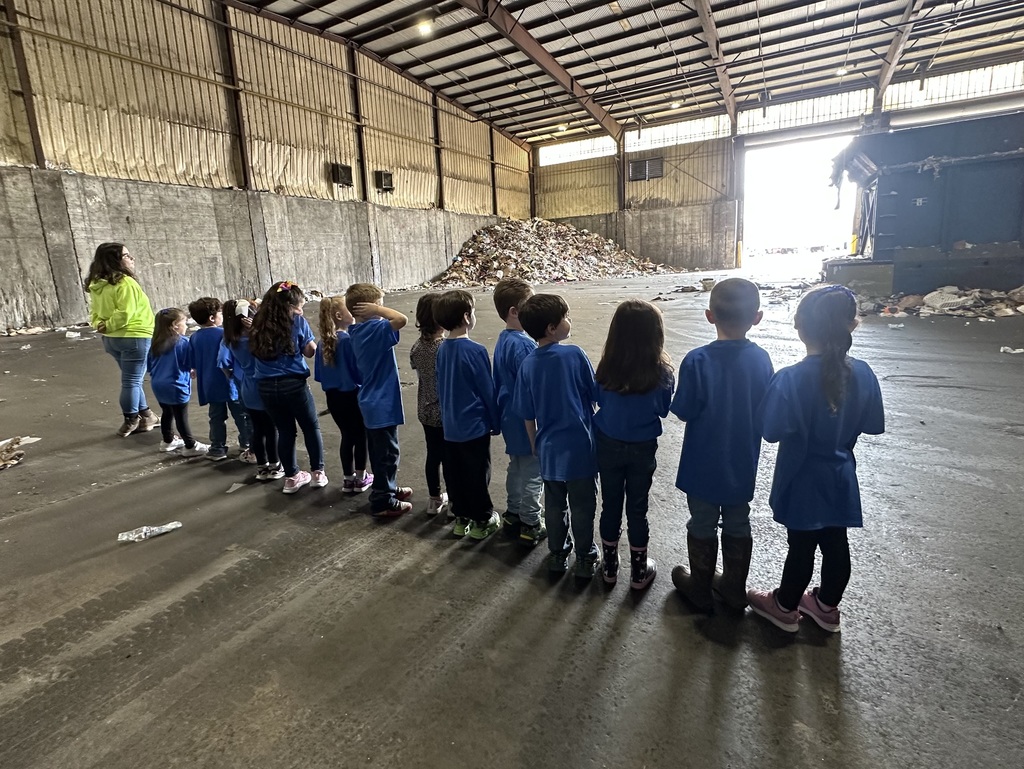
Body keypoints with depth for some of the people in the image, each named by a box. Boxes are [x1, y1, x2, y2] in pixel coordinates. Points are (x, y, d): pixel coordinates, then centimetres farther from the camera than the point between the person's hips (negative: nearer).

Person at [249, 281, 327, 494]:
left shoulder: (258, 323, 6)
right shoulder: (297, 321, -6)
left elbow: (254, 351, 12)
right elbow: (310, 351, 0)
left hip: (266, 385, 4)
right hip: (293, 383, -4)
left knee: (284, 431, 15)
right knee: (311, 427, 13)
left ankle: (291, 477, 23)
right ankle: (318, 472, 17)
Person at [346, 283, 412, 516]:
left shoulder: (358, 330, 7)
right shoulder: (376, 330, -21)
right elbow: (401, 319, -34)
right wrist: (376, 309, -24)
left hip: (371, 401, 10)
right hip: (382, 403, -10)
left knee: (379, 451, 21)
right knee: (388, 453, 2)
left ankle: (387, 489, 36)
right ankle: (382, 502, 12)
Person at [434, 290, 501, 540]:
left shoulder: (443, 349, 1)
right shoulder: (475, 351, -20)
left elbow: (441, 388, 9)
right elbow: (488, 390, -14)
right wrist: (496, 422, -2)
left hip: (451, 426, 6)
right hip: (474, 425, -6)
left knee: (456, 474, 16)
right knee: (478, 475, 8)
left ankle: (461, 518, 30)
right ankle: (482, 521, 21)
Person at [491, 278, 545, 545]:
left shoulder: (503, 340, 5)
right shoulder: (523, 345, -24)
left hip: (511, 419, 9)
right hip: (527, 422, -9)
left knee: (516, 468, 22)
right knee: (533, 475, 5)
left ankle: (513, 514, 36)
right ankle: (531, 525, 18)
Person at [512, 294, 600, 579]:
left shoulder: (528, 365, -4)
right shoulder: (574, 355, -16)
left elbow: (527, 414, 2)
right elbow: (595, 395, -6)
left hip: (549, 449, 4)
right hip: (579, 447, -4)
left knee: (554, 504, 20)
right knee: (582, 506, 13)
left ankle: (557, 555, 34)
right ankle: (585, 559, 27)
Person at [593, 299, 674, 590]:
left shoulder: (606, 369, -16)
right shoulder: (661, 373, -18)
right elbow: (664, 409, -2)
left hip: (608, 446, 1)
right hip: (642, 449, -1)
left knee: (610, 506, 15)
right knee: (637, 509, 13)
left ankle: (610, 566, 31)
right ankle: (639, 571, 29)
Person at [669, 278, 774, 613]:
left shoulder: (697, 361, -23)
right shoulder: (761, 359, -11)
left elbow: (683, 410, -16)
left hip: (704, 465, -3)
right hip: (743, 464, 4)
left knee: (702, 527, 14)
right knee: (738, 527, 20)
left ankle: (701, 591, 32)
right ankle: (734, 590, 37)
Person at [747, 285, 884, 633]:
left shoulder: (791, 378, -25)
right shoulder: (862, 373, -9)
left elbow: (773, 431, -23)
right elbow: (873, 424, 1)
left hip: (803, 479, -4)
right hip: (840, 477, 5)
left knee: (801, 546, 11)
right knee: (835, 543, 19)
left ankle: (785, 607, 32)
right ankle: (827, 606, 39)